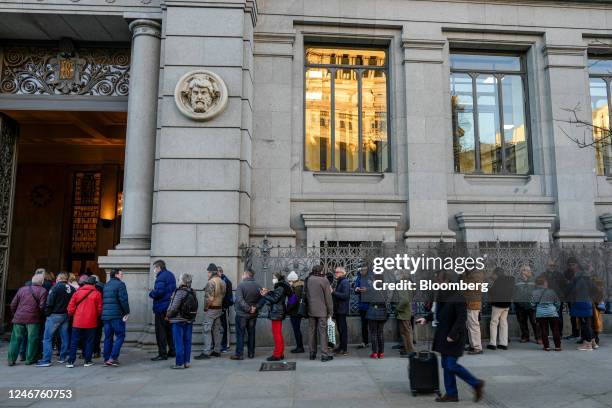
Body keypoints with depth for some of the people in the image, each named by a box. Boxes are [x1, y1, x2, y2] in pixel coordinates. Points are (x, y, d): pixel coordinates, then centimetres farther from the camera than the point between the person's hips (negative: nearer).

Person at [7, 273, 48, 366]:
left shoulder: (21, 289, 12)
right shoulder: (42, 291, -4)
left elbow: (13, 304, 12)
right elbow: (42, 306, -12)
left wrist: (15, 315, 23)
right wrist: (42, 316, 4)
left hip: (19, 318, 4)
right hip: (33, 319, -4)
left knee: (16, 339, 10)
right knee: (32, 339, 5)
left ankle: (11, 360, 12)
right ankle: (30, 359, 9)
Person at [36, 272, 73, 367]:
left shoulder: (56, 287, -12)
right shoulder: (72, 289, 3)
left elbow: (49, 302, -15)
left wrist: (47, 313, -3)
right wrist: (69, 312, 11)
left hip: (55, 315, -6)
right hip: (66, 316, 6)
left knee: (47, 338, 1)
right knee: (65, 337, 13)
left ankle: (46, 360, -1)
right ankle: (62, 358, 20)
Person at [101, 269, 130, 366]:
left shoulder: (106, 285, 18)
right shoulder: (120, 284, -8)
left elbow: (102, 300, 17)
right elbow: (123, 299, -16)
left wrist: (103, 312, 18)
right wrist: (127, 312, -7)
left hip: (105, 315, 8)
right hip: (117, 315, -8)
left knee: (108, 337, 13)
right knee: (120, 336, -1)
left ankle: (106, 359, 15)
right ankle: (112, 358, -9)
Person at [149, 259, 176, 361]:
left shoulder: (161, 277, -17)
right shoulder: (171, 275, 13)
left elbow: (159, 291, -28)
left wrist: (151, 294, -8)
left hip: (161, 307, -9)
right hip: (170, 306, 9)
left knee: (160, 331, -2)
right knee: (169, 329, 17)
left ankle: (162, 354, 0)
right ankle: (172, 351, 24)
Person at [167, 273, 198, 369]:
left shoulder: (180, 292, -16)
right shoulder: (192, 293, 5)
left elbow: (174, 307, -17)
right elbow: (195, 308, 6)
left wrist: (168, 315, 0)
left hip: (178, 321, -7)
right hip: (189, 321, 7)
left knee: (178, 342, 1)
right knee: (187, 342, 12)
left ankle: (179, 363, 4)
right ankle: (187, 362, 18)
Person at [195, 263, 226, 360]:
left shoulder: (211, 282, -19)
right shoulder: (222, 282, 8)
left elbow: (210, 298, -23)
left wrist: (206, 308, -12)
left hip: (211, 309, -8)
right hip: (219, 308, 9)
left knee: (206, 330, -4)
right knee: (217, 330, 14)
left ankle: (206, 352, -4)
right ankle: (217, 351, 20)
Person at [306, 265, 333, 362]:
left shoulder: (308, 280, 3)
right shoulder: (324, 280, -11)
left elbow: (305, 294, 10)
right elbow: (328, 297, -8)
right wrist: (330, 311, 0)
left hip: (311, 310, 5)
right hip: (321, 310, -4)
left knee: (311, 331, 11)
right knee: (323, 332, 0)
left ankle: (312, 354, 17)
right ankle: (325, 355, 2)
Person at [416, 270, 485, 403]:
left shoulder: (458, 297, -20)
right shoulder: (442, 294, 5)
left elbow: (462, 318, -22)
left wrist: (453, 334, -22)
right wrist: (426, 318, 12)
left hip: (454, 337, -8)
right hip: (443, 336, 9)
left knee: (451, 365, -6)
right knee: (446, 365, 12)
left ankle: (477, 384, 13)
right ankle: (451, 394, 23)